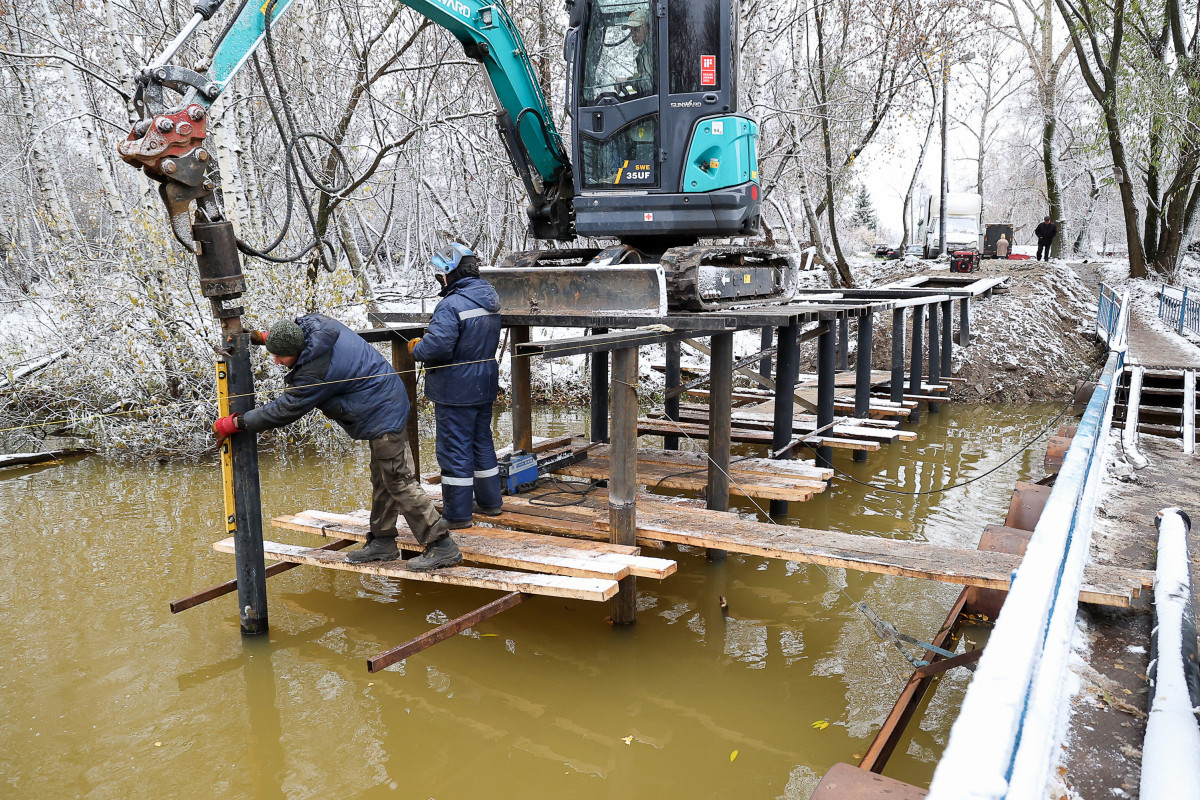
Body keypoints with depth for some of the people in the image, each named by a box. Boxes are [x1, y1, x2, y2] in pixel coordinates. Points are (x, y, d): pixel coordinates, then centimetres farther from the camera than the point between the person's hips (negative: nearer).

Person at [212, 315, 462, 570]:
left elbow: (285, 410, -19)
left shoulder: (315, 372, -28)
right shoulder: (314, 323, -3)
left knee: (399, 482, -8)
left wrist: (236, 423, -11)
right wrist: (270, 337, 21)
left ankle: (442, 547, -3)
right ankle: (383, 541, 28)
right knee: (381, 480, 17)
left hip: (383, 417, -11)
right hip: (387, 404, 11)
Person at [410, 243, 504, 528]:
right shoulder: (490, 299, 7)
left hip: (456, 390, -9)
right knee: (481, 441, 20)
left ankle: (457, 514, 9)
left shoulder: (452, 305, -21)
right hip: (485, 385, 9)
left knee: (455, 448, 1)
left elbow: (436, 346, -29)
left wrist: (416, 347, -8)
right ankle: (490, 501, 32)